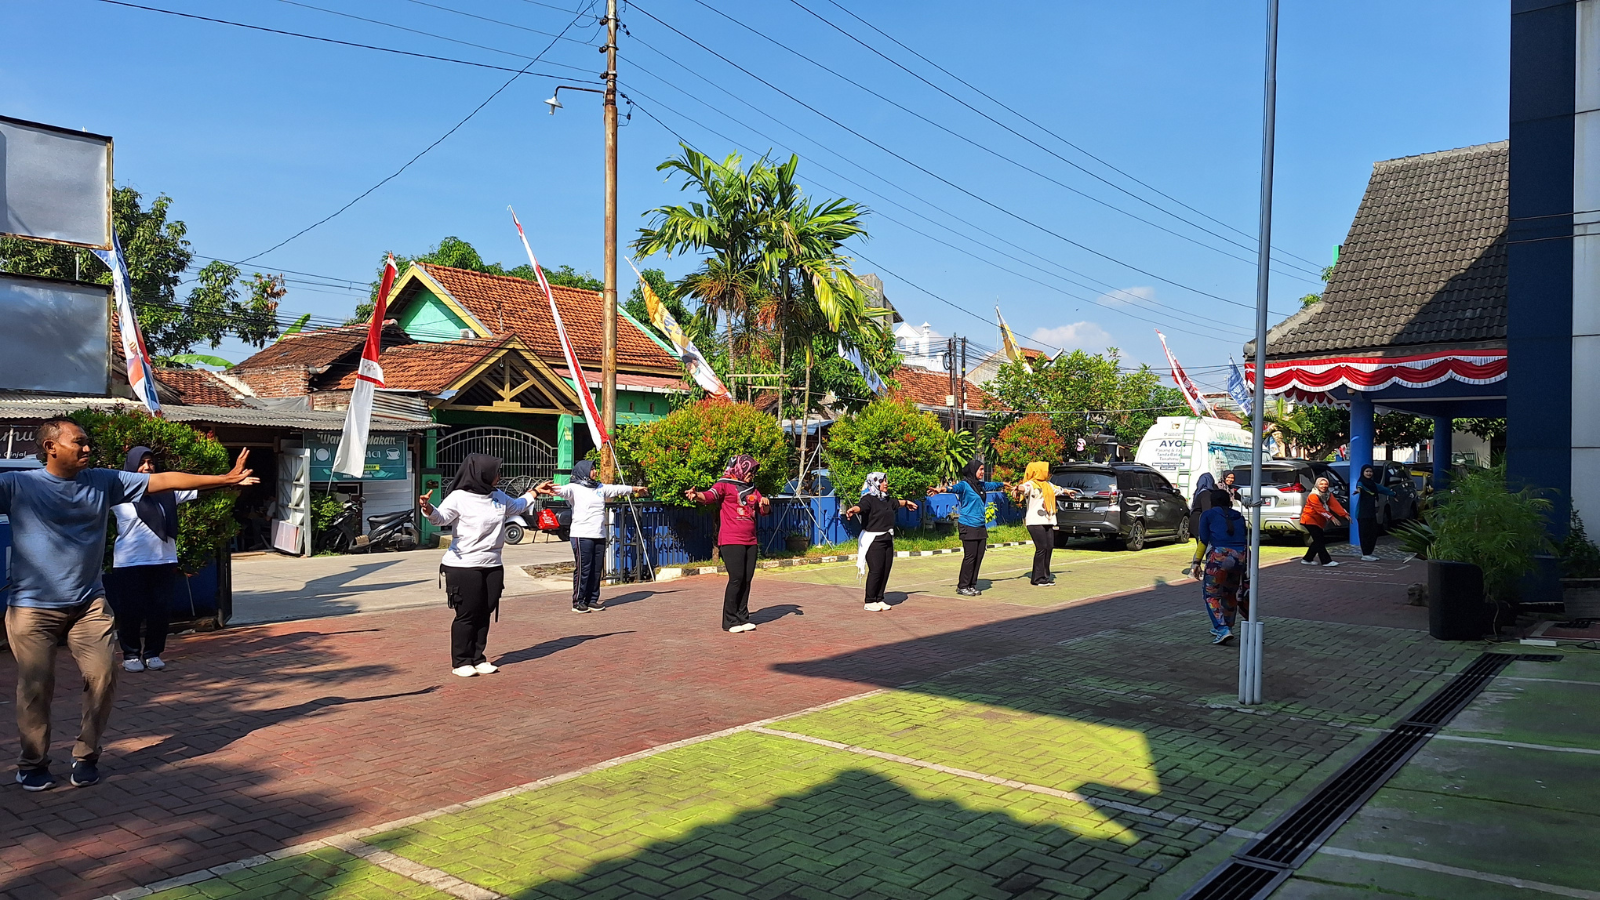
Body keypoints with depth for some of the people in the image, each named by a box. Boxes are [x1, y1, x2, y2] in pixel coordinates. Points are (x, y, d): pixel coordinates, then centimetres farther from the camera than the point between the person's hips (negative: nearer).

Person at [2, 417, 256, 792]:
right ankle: (32, 764, 20)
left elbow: (162, 480, 3)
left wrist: (224, 479, 1)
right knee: (36, 687, 0)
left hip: (89, 604, 3)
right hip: (32, 608, -3)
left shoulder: (104, 481, 4)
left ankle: (86, 756, 15)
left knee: (102, 678, -3)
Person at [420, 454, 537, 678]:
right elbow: (441, 518, -23)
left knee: (485, 613, 8)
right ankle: (461, 662, 10)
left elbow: (517, 506, 32)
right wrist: (429, 510, -44)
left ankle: (478, 658, 19)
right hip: (463, 566, -6)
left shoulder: (499, 497, 12)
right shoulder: (459, 497, -9)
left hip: (492, 566, 6)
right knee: (467, 615, -2)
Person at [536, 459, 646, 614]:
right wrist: (551, 490, -47)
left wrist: (635, 489, 44)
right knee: (583, 569, -5)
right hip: (582, 535, -7)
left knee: (596, 570, 8)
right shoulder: (574, 488, -4)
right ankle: (578, 602, 3)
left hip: (599, 536, 7)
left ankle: (592, 600, 17)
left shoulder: (600, 488, 18)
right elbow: (563, 490, -24)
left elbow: (618, 489, 31)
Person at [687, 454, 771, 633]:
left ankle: (742, 618, 15)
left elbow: (765, 511, 22)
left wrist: (765, 503, -1)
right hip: (731, 540, -6)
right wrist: (696, 495, -37)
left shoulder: (752, 489, 20)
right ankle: (730, 621, -3)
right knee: (736, 578, -11)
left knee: (747, 579, 5)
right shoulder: (725, 484, 0)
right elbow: (710, 496, -16)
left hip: (750, 541, 6)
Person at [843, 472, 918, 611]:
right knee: (875, 570, -9)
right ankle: (869, 602, 0)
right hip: (873, 540, -8)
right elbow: (860, 506, -32)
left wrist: (907, 503, 57)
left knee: (886, 570, 6)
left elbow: (896, 503, 38)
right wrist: (853, 510, -55)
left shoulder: (886, 500, 16)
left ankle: (879, 599, 17)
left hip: (887, 540, 8)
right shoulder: (869, 499, -11)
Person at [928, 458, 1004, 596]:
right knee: (970, 556, -7)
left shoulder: (981, 485, 14)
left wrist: (1004, 484, 54)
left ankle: (972, 585, 16)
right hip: (969, 526, -8)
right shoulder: (965, 484, -9)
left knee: (979, 556, 7)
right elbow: (955, 488, -30)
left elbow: (993, 485, 36)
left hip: (981, 526, 8)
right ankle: (962, 586, 2)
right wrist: (943, 490, -51)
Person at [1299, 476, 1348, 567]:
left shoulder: (1328, 495, 6)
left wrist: (1345, 514, -22)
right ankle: (1326, 561, -15)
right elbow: (1320, 509, -27)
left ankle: (1307, 559, 17)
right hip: (1310, 520, -9)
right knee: (1319, 540, -14)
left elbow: (1335, 505, -8)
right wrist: (1331, 517, -35)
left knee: (1319, 540, 9)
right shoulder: (1313, 496, -18)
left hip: (1318, 521, 9)